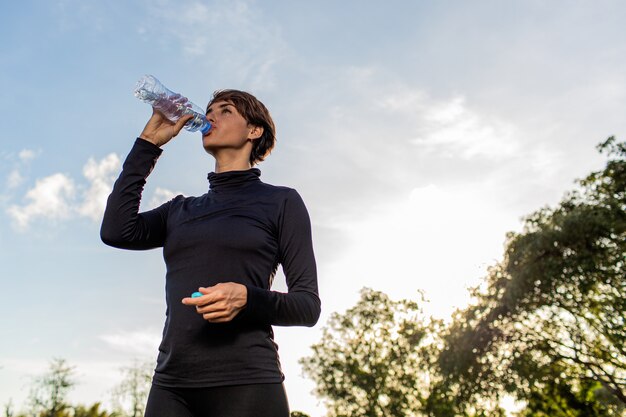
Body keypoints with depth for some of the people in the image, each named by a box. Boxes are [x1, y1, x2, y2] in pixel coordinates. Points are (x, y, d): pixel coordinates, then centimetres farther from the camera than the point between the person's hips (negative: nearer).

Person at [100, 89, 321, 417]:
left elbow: (308, 305, 1)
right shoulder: (180, 210, 18)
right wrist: (148, 143, 7)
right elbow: (116, 231, -1)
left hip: (246, 384, -4)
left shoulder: (281, 201, 5)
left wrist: (248, 299, -20)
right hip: (171, 385, 4)